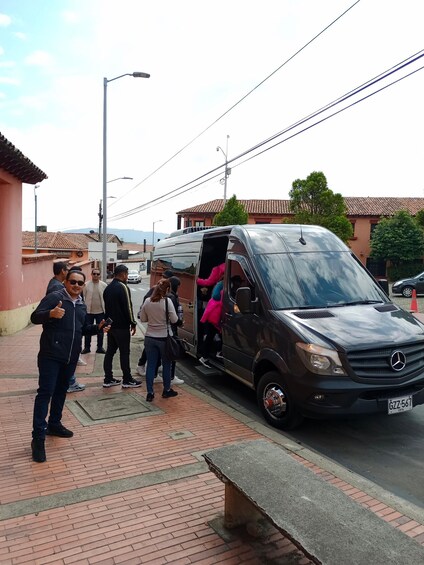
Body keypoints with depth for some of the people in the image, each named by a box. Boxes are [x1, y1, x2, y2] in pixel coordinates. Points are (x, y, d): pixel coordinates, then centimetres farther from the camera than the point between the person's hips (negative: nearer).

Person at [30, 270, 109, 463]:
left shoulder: (82, 305, 13)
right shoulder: (54, 297, -11)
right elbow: (34, 317, -18)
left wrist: (98, 327, 5)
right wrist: (51, 313, -38)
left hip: (71, 357, 7)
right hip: (50, 355, -7)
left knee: (61, 391, 18)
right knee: (45, 392, -6)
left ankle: (54, 424, 34)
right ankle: (38, 437, -2)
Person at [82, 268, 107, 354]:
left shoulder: (104, 285, -2)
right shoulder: (86, 285, -4)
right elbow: (82, 297, -1)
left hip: (100, 311, 1)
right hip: (88, 311, -1)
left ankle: (100, 347, 21)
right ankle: (87, 347, 20)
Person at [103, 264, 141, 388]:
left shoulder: (108, 288, 13)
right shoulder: (122, 287, -15)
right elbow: (128, 307, -17)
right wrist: (133, 323, -9)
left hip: (110, 325, 9)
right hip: (121, 326, -8)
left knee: (110, 351, 11)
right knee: (124, 352, -2)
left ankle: (108, 379, 15)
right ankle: (127, 380, 5)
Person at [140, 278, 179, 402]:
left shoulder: (147, 301, -1)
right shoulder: (167, 301, -14)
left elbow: (142, 319, 7)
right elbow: (174, 320, -11)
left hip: (150, 338, 3)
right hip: (164, 338, -3)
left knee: (151, 365, 8)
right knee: (166, 364, 13)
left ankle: (150, 393, 10)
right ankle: (167, 390, 26)